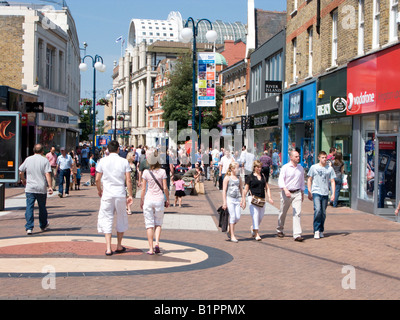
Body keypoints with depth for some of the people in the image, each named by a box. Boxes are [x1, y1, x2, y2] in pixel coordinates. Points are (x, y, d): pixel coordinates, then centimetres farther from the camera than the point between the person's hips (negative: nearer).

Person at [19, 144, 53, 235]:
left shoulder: (28, 159, 5)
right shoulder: (45, 160, -3)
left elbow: (21, 172, 11)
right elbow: (48, 174, -12)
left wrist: (23, 180, 29)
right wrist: (50, 186, -12)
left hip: (29, 188, 1)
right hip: (42, 189, -1)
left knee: (29, 207, -1)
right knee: (42, 207, 15)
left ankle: (29, 227, -13)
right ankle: (43, 225, 31)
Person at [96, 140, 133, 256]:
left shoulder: (103, 161, -1)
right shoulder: (124, 161, -2)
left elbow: (97, 179, 1)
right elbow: (128, 180, -4)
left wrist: (99, 190, 19)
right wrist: (130, 195, 3)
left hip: (107, 194, 0)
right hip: (120, 194, 0)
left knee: (107, 220, 4)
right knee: (121, 219, 15)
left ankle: (108, 248, -1)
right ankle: (119, 246, 23)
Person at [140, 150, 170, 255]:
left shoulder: (146, 172, -5)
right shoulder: (162, 172, -4)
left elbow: (143, 188, -3)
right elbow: (165, 188, -4)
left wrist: (141, 201, 8)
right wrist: (167, 199, 9)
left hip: (148, 200, 0)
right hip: (159, 199, 1)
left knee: (149, 225, 4)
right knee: (158, 223, 14)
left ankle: (151, 248, 3)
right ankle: (157, 243, -4)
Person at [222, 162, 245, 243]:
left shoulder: (239, 178, 13)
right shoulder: (227, 178, -3)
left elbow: (241, 189, 19)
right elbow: (224, 190, -5)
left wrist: (243, 200, 15)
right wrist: (224, 202, -10)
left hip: (237, 199, 5)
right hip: (229, 199, -5)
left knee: (238, 217, -2)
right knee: (232, 216, -8)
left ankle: (230, 229, 24)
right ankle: (232, 236, -2)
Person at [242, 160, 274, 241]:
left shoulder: (263, 177, 14)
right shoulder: (250, 177, 1)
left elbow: (267, 188, 15)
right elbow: (246, 189, 2)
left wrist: (269, 198, 3)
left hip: (262, 199, 5)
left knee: (261, 216, 7)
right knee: (255, 215, -12)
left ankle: (253, 228, 33)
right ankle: (256, 234, -10)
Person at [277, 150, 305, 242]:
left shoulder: (301, 168, 10)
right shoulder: (285, 167, -6)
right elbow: (280, 180, -14)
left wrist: (302, 193, 20)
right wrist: (285, 189, -29)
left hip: (297, 193, 3)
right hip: (286, 193, -3)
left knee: (297, 213, -10)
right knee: (283, 213, 11)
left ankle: (297, 235, -13)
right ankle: (279, 230, 33)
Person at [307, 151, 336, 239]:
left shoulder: (330, 168, 8)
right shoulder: (314, 167, 4)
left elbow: (332, 181, 9)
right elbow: (309, 180, 8)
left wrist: (333, 193, -1)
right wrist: (309, 192, 2)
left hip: (325, 193, 2)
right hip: (316, 192, -2)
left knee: (323, 213, 5)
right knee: (317, 210, -18)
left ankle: (321, 230, 19)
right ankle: (316, 230, -12)